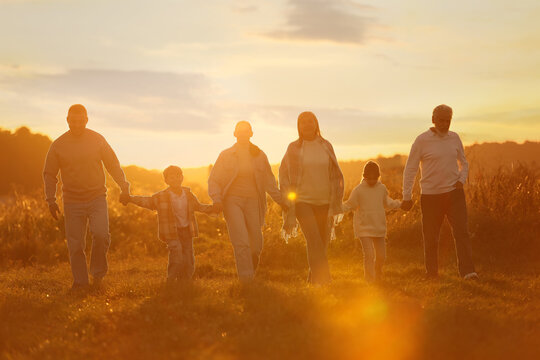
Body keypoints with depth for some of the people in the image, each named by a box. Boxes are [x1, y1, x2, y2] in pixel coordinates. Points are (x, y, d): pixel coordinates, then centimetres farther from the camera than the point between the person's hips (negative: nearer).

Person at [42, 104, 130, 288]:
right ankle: (80, 281, 11)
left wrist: (124, 187, -3)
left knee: (101, 234, -19)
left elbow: (113, 165, 7)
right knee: (75, 245, 0)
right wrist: (51, 200, -1)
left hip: (97, 198, -1)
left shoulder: (97, 140, 1)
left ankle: (98, 271, 1)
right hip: (72, 202, 1)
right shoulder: (58, 145, 1)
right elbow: (49, 174, 8)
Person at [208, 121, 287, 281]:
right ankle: (246, 280, -17)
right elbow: (213, 180, 5)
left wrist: (280, 199, 7)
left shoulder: (259, 156, 8)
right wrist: (216, 199, -12)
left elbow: (269, 181, 17)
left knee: (256, 246, 0)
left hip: (253, 202, 2)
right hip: (232, 201, -2)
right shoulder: (226, 155, 3)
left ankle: (251, 275, 24)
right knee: (241, 243, -17)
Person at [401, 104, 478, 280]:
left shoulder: (454, 138, 8)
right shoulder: (422, 140, -5)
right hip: (430, 195, -2)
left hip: (454, 193, 2)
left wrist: (461, 180, 0)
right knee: (431, 237, 3)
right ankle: (431, 272, 17)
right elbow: (410, 169, -3)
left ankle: (467, 271, -14)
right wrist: (407, 197, -6)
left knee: (461, 232, -10)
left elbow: (463, 163, 20)